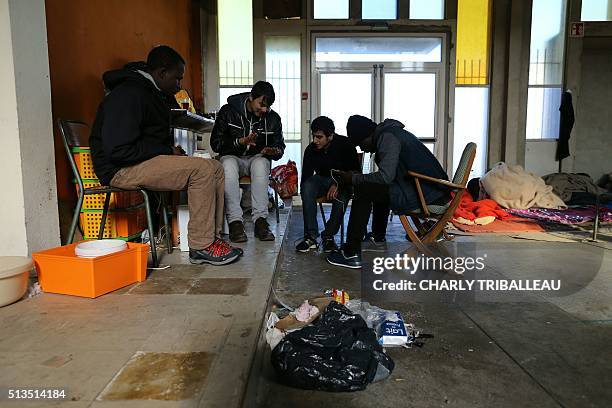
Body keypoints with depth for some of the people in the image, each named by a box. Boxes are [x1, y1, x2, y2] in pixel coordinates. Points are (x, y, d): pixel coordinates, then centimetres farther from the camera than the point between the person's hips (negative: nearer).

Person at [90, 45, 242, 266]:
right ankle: (201, 247, -19)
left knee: (216, 168, -1)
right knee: (202, 169, -25)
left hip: (150, 160, 10)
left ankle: (212, 238, -4)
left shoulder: (155, 93, 15)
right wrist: (168, 151, -18)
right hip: (121, 169, -10)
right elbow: (119, 150, -25)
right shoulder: (129, 95, -17)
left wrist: (172, 150, 7)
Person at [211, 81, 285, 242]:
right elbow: (215, 143, -9)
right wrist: (241, 141, -24)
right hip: (232, 156, -1)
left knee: (261, 164, -36)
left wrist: (274, 151, -16)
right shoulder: (228, 111, -6)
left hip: (257, 158, 2)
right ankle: (235, 221, -36)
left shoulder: (273, 118, 2)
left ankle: (260, 220, -37)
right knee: (228, 166, -38)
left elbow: (280, 146, 10)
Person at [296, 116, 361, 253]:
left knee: (342, 193, -37)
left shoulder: (345, 144, -14)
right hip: (322, 180, 2)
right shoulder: (311, 149, -8)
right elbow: (305, 179, -6)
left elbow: (356, 171, -12)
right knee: (307, 187, -31)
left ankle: (329, 236, -26)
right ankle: (310, 237, -30)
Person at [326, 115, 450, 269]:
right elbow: (388, 173, 24)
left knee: (363, 190, -12)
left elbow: (385, 176, -23)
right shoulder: (387, 133, 19)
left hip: (426, 192, -11)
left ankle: (352, 254, -11)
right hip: (432, 187, 11)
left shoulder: (387, 137, -13)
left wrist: (354, 179, -10)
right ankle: (378, 237, 43)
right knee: (380, 188, 31)